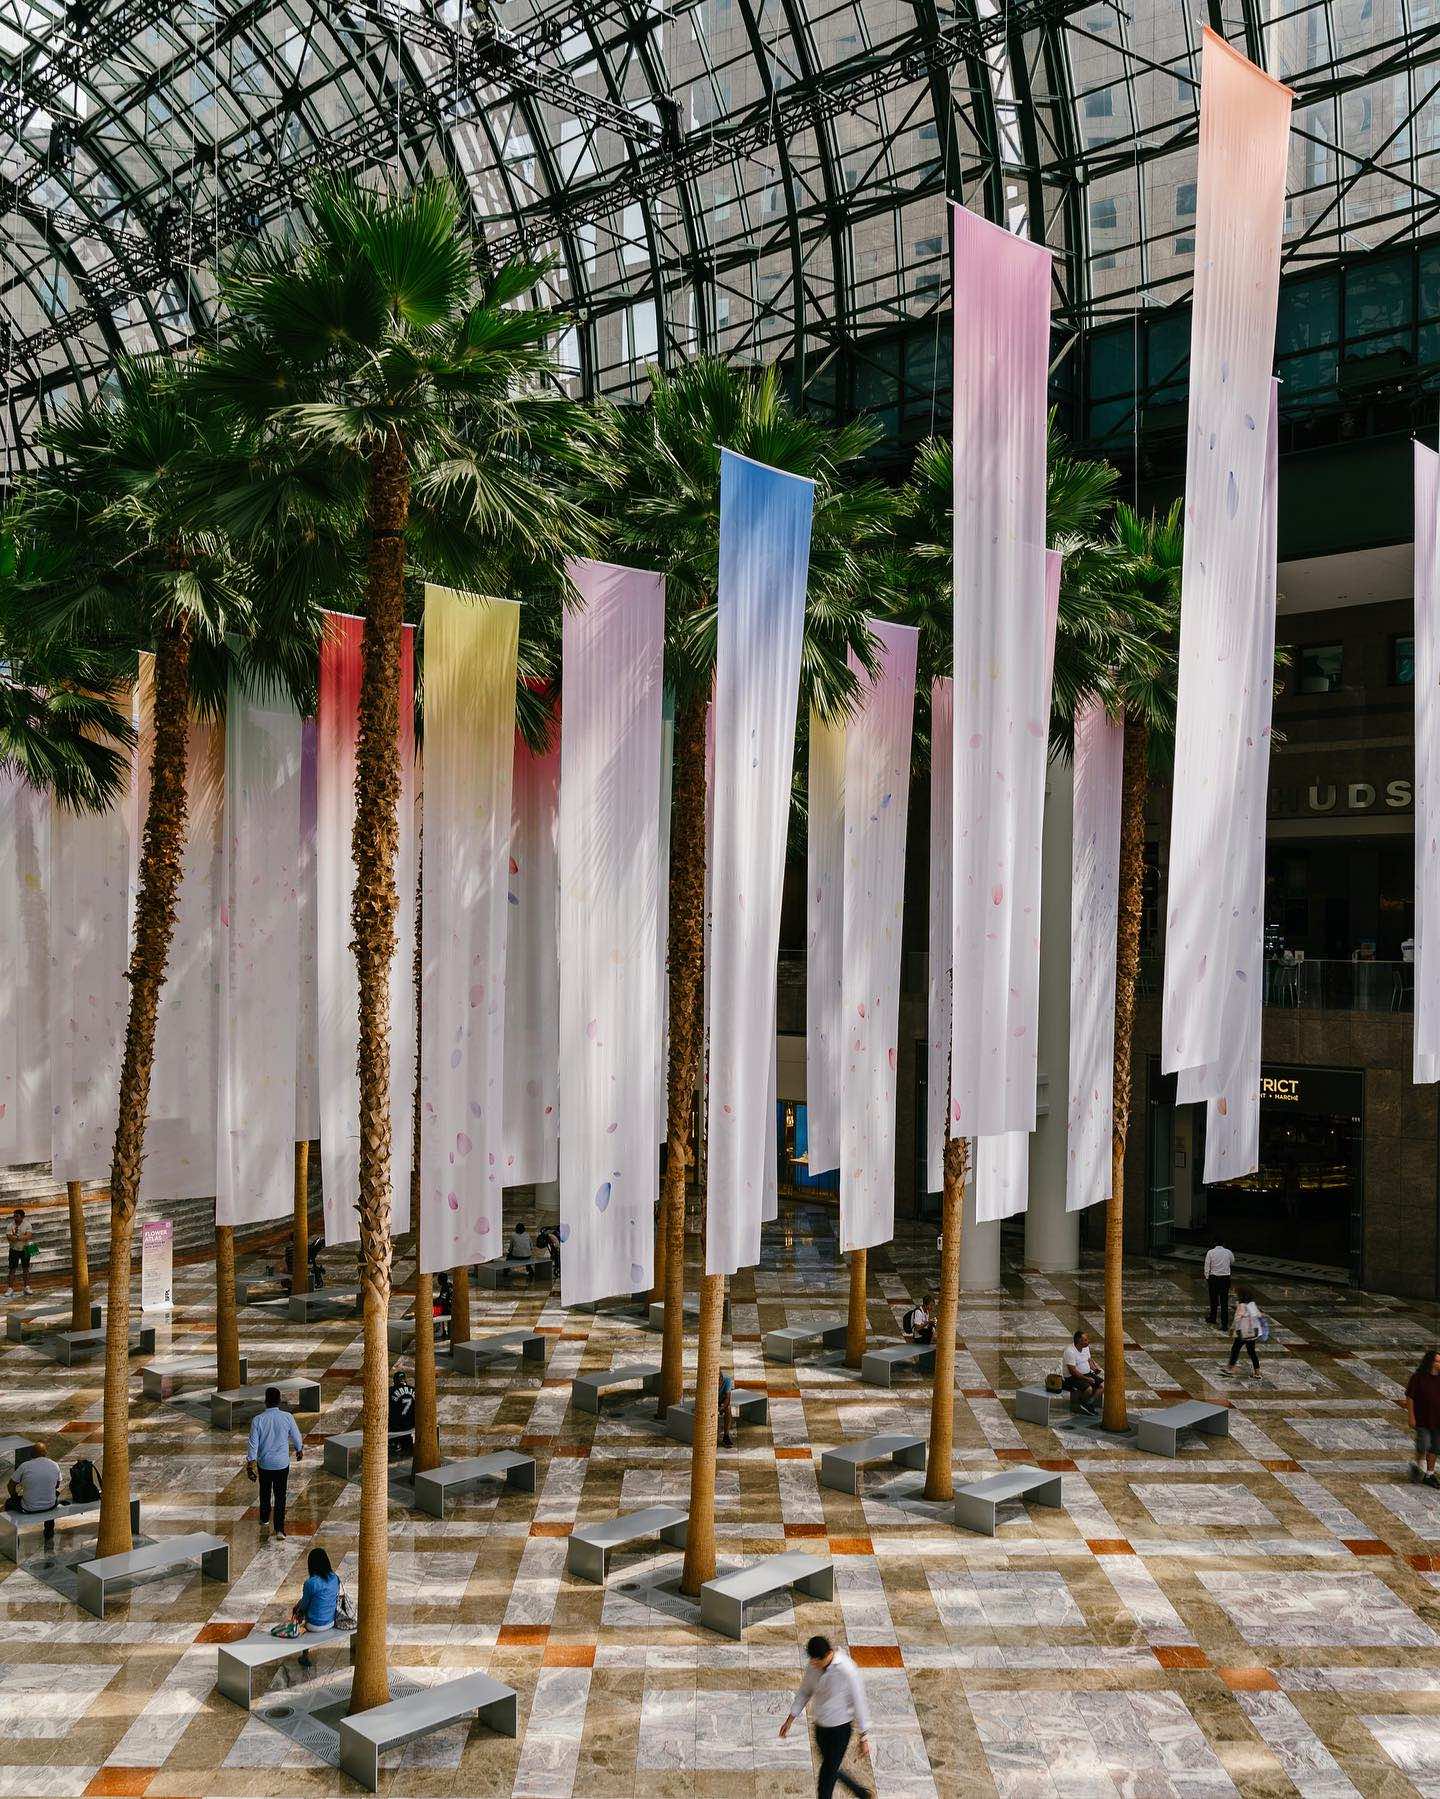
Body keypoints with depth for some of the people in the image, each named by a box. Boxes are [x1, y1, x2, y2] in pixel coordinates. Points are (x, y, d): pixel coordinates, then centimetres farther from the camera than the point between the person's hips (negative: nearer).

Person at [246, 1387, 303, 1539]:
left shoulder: (258, 1420, -14)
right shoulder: (287, 1417, -12)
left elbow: (253, 1444, -13)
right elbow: (296, 1437, 1)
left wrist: (250, 1464, -5)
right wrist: (299, 1450, 21)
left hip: (264, 1464, 1)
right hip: (282, 1464, -1)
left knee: (265, 1492, 24)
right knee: (280, 1496, 6)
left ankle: (264, 1520, 44)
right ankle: (279, 1530, -2)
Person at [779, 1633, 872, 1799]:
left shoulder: (847, 1671, -27)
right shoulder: (814, 1667, -8)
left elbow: (859, 1703, -18)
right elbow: (804, 1692, 8)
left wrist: (864, 1737, -13)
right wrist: (790, 1720, 11)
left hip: (840, 1729, -7)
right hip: (821, 1727, 7)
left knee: (826, 1779, 0)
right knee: (832, 1770, 21)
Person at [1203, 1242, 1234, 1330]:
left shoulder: (1210, 1252, -10)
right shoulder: (1228, 1252, -5)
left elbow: (1207, 1267, -6)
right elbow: (1232, 1262, 16)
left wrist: (1206, 1278, 5)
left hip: (1213, 1278, 0)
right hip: (1225, 1278, 1)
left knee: (1213, 1299, 18)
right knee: (1224, 1301, 2)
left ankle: (1213, 1318, 34)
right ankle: (1225, 1324, 0)